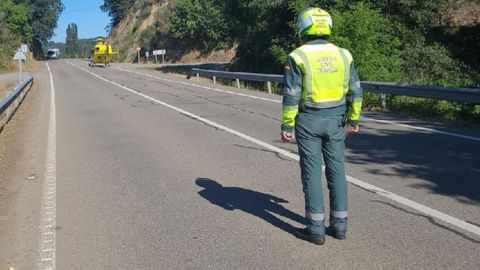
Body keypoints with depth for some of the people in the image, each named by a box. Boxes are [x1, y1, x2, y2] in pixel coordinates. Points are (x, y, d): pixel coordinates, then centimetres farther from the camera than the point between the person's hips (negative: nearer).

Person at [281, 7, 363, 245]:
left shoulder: (298, 56, -10)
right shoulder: (342, 54, 2)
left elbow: (291, 96, -12)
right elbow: (355, 91, 6)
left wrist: (287, 126, -5)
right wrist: (353, 119, 15)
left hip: (309, 121, -3)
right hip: (335, 120, 4)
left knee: (312, 172, 3)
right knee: (336, 170, 11)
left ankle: (316, 229, 8)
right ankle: (339, 225, 18)